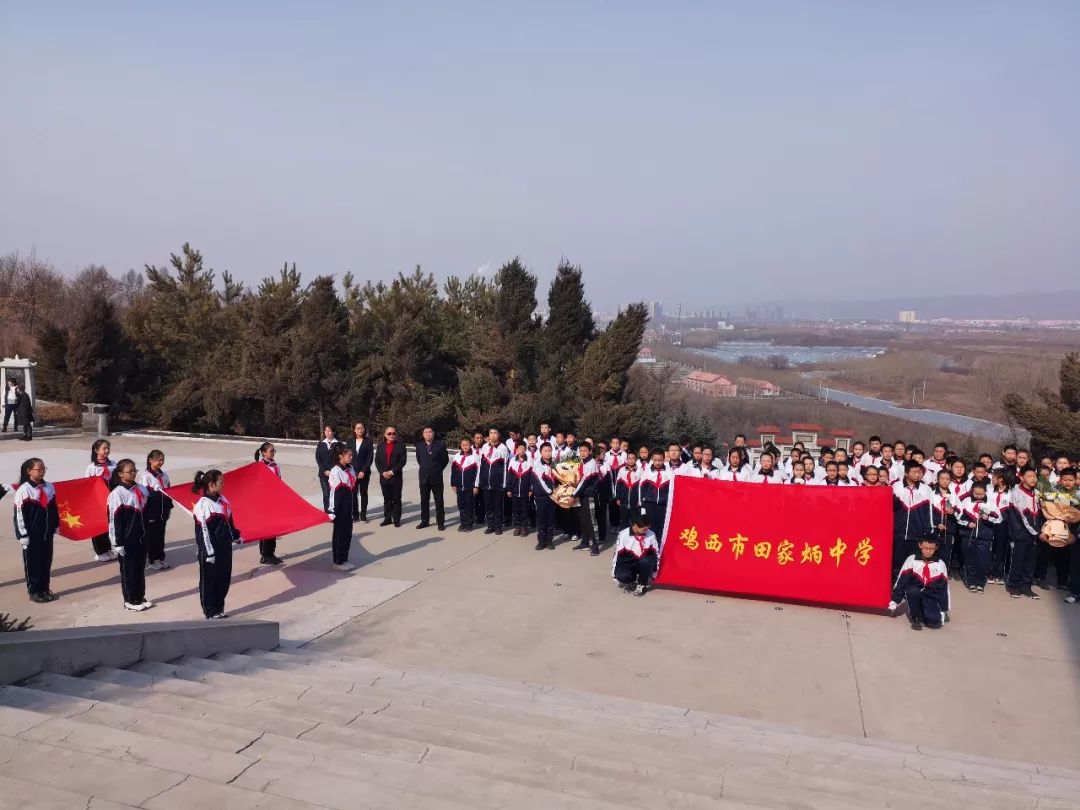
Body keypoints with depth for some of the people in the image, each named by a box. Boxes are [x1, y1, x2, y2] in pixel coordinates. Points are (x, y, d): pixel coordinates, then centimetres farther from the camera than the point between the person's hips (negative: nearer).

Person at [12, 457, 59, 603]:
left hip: (47, 532, 5)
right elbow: (19, 514, -11)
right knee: (32, 562, 5)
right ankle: (34, 592, 14)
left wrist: (55, 526, 15)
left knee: (46, 561, 11)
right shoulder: (23, 490, -11)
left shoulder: (49, 487, 5)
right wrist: (23, 534, -13)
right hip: (31, 534, -5)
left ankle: (45, 589, 23)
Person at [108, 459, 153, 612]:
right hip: (126, 540, -6)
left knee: (140, 568, 14)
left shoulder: (140, 490, 7)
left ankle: (140, 597, 26)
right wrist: (117, 542, -15)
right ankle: (130, 601, 16)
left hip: (140, 537, 6)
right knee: (128, 570, 5)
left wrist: (147, 535, 15)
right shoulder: (117, 494, -13)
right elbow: (114, 520, -14)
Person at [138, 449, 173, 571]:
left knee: (161, 534, 12)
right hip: (151, 511, -6)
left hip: (163, 510, 6)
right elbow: (144, 494, -13)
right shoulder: (146, 475, -10)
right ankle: (152, 560, 11)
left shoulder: (164, 474, 9)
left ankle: (160, 558, 21)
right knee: (151, 535, 3)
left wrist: (169, 507, 12)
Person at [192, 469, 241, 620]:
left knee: (224, 579, 14)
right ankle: (210, 612, 18)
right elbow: (203, 531, -18)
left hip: (225, 547, 8)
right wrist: (209, 552, -18)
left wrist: (236, 536, 25)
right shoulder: (203, 505, -18)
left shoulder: (222, 499, 6)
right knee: (209, 581, 7)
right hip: (210, 550, -8)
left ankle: (219, 609, 28)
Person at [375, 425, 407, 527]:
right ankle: (387, 518, 18)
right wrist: (383, 472, -8)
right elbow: (377, 461, 6)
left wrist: (392, 471, -13)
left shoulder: (400, 445, -1)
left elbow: (403, 461, -7)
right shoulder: (380, 446, 9)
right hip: (383, 477, 3)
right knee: (386, 499, 10)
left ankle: (396, 519, 9)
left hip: (396, 477, -3)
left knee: (396, 499, 2)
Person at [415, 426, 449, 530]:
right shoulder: (419, 446, 4)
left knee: (439, 502, 3)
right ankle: (424, 521, 19)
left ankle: (440, 522, 9)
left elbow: (445, 459, 4)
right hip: (424, 478, 3)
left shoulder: (440, 445, -6)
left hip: (436, 478, -3)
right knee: (424, 501, 9)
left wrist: (438, 470, 7)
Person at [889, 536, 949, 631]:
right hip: (914, 594, -1)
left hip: (931, 597, 1)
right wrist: (894, 601, -6)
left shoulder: (940, 564, 0)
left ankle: (922, 616, 15)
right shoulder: (911, 559, -6)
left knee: (934, 622, -22)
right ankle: (916, 618, -10)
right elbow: (901, 581, -4)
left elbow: (944, 588, 4)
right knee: (913, 591, -37)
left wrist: (943, 610, 3)